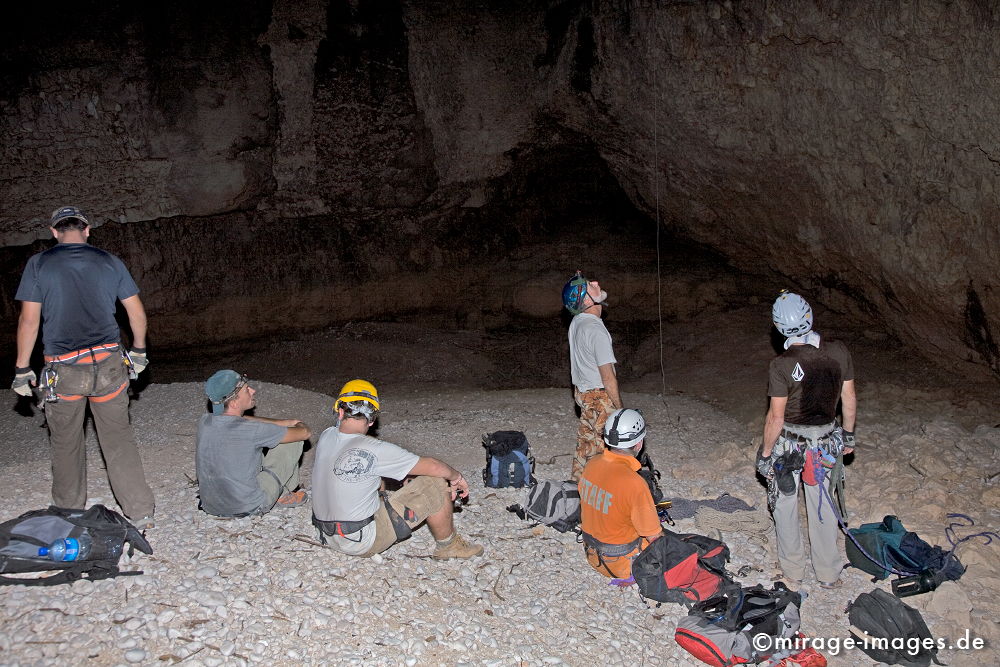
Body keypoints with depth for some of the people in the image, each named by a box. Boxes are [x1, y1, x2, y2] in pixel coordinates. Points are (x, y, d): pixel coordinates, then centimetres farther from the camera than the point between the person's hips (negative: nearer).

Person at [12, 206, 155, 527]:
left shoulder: (38, 265, -1)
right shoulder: (110, 262, 5)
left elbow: (29, 320, -4)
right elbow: (137, 312, 8)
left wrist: (22, 368, 3)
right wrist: (139, 350, 22)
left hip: (63, 368, -1)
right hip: (109, 364, 2)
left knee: (66, 443, 14)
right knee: (119, 439, 7)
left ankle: (69, 514, 28)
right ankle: (141, 512, 5)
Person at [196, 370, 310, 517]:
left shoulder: (204, 422, -7)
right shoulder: (252, 431, -25)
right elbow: (305, 433, -12)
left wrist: (286, 422, 15)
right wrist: (299, 425, 12)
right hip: (249, 508, -6)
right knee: (294, 440, 1)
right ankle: (285, 493, 21)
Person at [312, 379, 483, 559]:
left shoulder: (326, 437, -5)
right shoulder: (373, 450, -24)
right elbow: (433, 467, -17)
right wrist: (457, 477, 1)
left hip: (329, 537, 8)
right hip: (363, 543, -7)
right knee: (435, 484, -5)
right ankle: (448, 546, 16)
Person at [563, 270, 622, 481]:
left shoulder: (576, 322, 3)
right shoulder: (596, 330, -26)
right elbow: (608, 376, -22)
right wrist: (619, 407, -14)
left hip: (582, 391, 9)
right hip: (600, 396, -9)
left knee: (586, 439, 19)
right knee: (604, 443, 3)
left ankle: (577, 481, 29)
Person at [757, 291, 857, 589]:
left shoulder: (782, 365, -24)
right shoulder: (838, 351, -11)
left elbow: (776, 417, -19)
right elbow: (849, 398, 0)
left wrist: (765, 452, -5)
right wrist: (848, 434, 14)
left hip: (788, 443, -4)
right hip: (826, 442, 4)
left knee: (785, 504, 15)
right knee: (822, 505, 18)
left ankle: (793, 570, 28)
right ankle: (828, 573, 29)